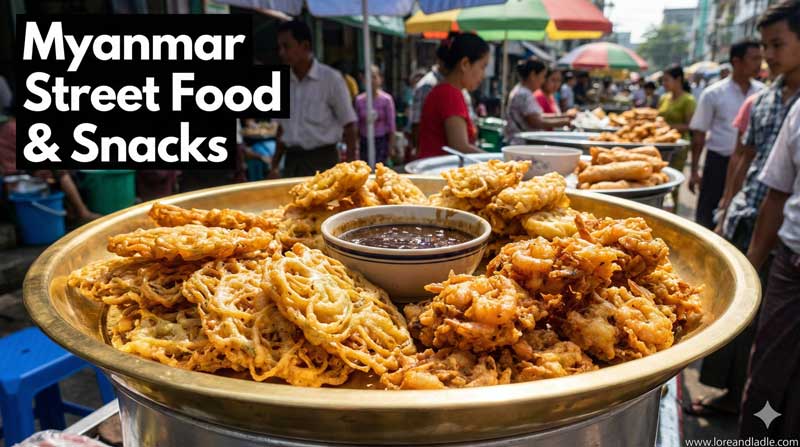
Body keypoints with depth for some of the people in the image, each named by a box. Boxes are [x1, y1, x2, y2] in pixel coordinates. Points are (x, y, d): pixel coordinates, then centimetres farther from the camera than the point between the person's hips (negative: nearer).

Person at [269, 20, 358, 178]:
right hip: (292, 160, 5)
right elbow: (282, 128, 16)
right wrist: (275, 166, 13)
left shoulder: (330, 79, -7)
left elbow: (349, 126, -5)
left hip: (321, 160, -5)